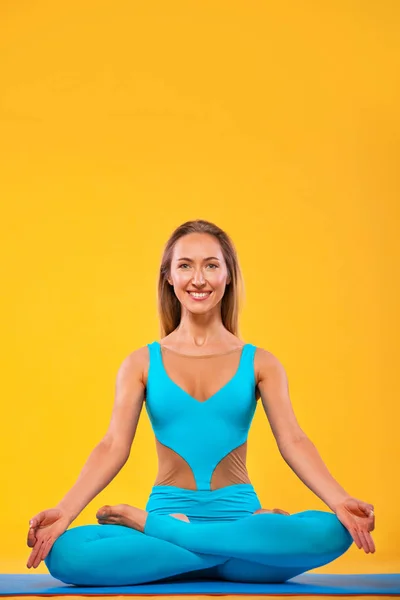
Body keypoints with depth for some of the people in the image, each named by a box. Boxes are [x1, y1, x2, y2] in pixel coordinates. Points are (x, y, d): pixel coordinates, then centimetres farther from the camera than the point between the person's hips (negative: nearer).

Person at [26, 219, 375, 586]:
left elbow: (293, 441, -2)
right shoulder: (142, 364, 9)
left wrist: (340, 502, -20)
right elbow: (114, 446, 0)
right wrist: (64, 512, -17)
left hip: (239, 512, 1)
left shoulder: (259, 363, 9)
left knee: (331, 533, -33)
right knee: (65, 555, -31)